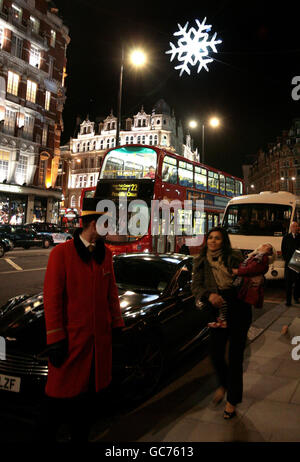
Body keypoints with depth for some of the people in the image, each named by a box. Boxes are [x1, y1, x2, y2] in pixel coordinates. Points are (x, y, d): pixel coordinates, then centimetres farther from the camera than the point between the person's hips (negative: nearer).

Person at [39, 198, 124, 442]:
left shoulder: (105, 254, 8)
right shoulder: (62, 252, -9)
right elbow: (52, 298, -10)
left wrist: (117, 325, 11)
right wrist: (56, 339, -12)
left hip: (99, 337, 5)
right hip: (71, 338, -5)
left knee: (89, 395, 16)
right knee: (61, 396, 8)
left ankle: (80, 436, 35)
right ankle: (46, 436, 31)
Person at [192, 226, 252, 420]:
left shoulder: (234, 258, -6)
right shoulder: (201, 262, 3)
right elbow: (196, 286, -4)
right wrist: (209, 295, -22)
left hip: (239, 312, -3)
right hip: (217, 312, 3)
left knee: (235, 357, 5)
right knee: (216, 355, 6)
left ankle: (232, 400, 23)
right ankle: (224, 384, 39)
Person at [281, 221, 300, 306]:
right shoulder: (286, 237, 6)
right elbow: (283, 249, 9)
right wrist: (285, 259, 1)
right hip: (289, 263, -1)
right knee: (288, 282, -1)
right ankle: (288, 300, 3)